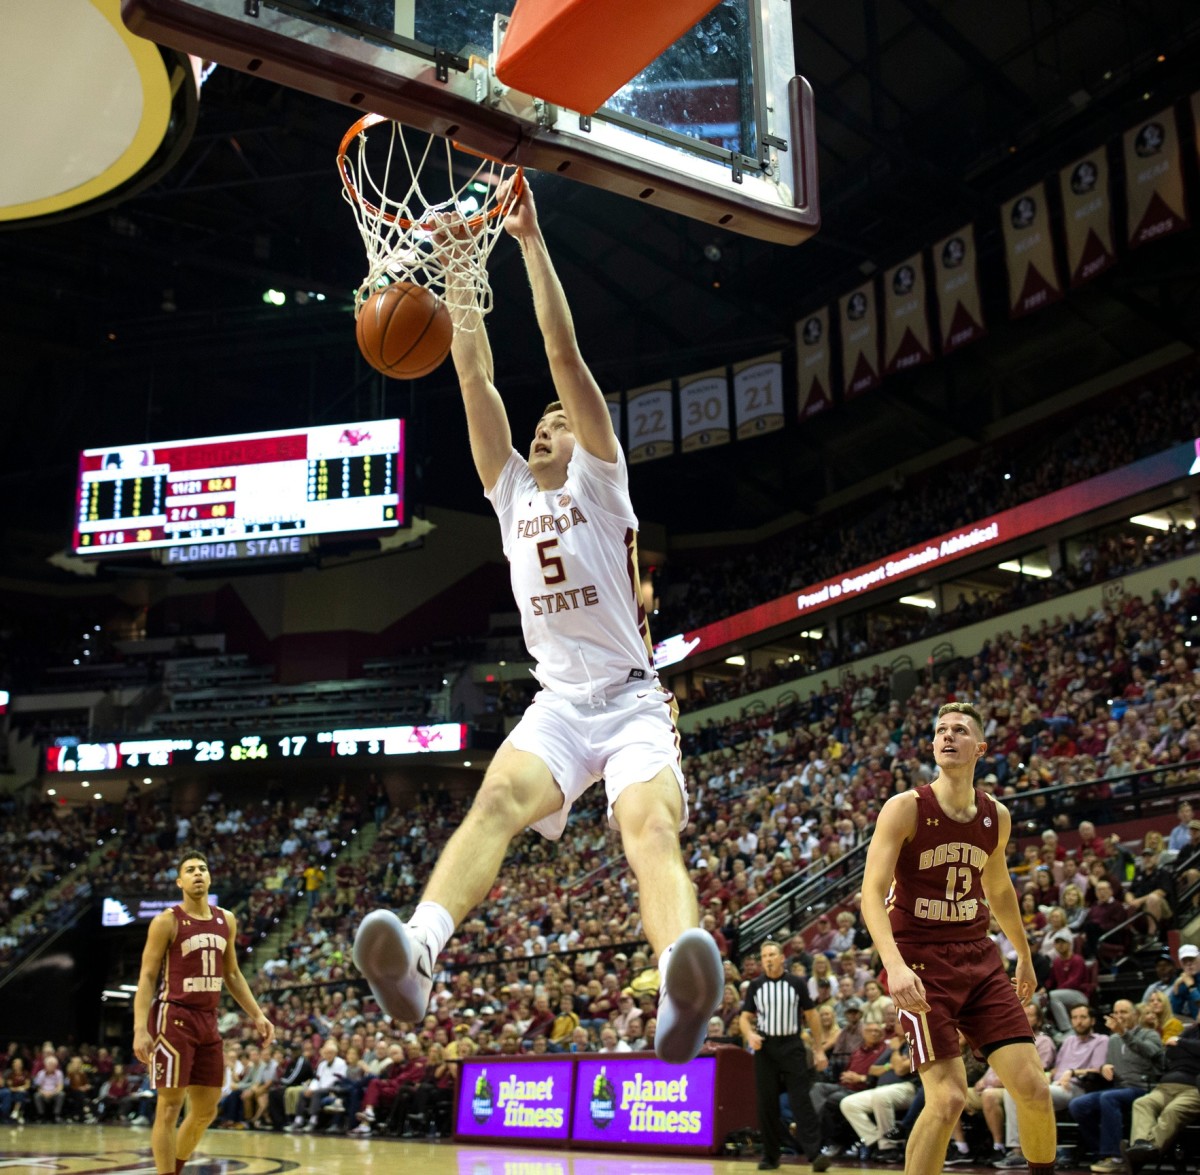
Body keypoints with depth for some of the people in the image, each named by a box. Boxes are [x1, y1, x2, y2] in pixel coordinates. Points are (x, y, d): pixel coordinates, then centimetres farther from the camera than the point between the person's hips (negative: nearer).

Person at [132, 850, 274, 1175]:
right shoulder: (166, 922, -7)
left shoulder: (226, 920, 10)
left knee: (206, 1111, 10)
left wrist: (257, 1016, 12)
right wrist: (140, 1029, -19)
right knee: (170, 1106, -5)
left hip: (207, 1021, 6)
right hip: (173, 1018, -6)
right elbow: (147, 977, -9)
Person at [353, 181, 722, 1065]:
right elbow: (475, 374, 15)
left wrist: (531, 240, 0)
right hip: (559, 701, 3)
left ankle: (684, 992, -55)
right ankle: (418, 952, -51)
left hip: (633, 700, -3)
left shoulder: (600, 478, 9)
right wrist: (464, 263, 13)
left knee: (651, 827, -30)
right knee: (498, 799, -28)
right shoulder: (514, 490, 20)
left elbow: (565, 352, 1)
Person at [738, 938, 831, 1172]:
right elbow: (745, 1017, 8)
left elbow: (811, 1016, 6)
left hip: (792, 1046, -2)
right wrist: (750, 1035, -14)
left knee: (801, 1101, -9)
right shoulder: (755, 986, 5)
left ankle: (814, 1153, -12)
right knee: (767, 1104, 3)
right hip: (765, 1047, 2)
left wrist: (819, 1049, 3)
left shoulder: (797, 984, 1)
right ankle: (770, 1156, 12)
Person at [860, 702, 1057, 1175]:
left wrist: (1024, 954, 31)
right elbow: (872, 893, -18)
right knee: (948, 1098, -14)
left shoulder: (996, 817, 6)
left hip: (978, 958, 5)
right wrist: (894, 964, -32)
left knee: (1033, 1088, -1)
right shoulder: (905, 808, -11)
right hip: (921, 962, -5)